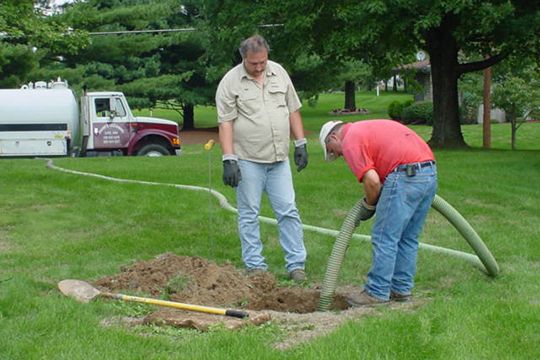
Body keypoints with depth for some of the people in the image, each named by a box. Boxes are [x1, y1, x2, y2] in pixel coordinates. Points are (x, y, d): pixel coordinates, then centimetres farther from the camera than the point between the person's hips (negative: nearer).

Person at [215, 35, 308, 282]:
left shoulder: (279, 73, 7)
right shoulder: (230, 82, -6)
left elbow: (293, 110, 13)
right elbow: (225, 123, -9)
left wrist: (300, 144, 8)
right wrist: (228, 160, -15)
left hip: (279, 159, 4)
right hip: (248, 160, -3)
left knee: (288, 212, 3)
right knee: (249, 214, 3)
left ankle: (296, 264, 7)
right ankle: (255, 266, 11)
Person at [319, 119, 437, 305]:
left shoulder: (350, 140, 0)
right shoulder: (367, 128, 28)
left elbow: (373, 181, -11)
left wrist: (368, 206, 8)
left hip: (406, 175, -9)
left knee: (384, 238, 0)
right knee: (407, 238, 17)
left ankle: (377, 292, 6)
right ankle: (401, 289, 23)